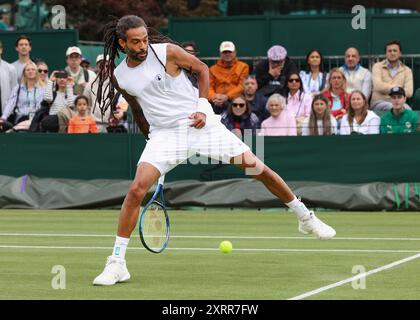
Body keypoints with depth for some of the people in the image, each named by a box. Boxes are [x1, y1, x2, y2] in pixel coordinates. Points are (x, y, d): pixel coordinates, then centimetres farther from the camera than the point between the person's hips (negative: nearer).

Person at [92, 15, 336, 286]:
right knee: (136, 190, -19)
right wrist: (151, 138, 21)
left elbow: (202, 69, 5)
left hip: (200, 122, -1)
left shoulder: (167, 51, -9)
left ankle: (306, 217, 18)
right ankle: (117, 262, -10)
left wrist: (202, 107, -6)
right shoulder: (119, 77, 0)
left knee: (257, 167, -3)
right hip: (163, 133, 1)